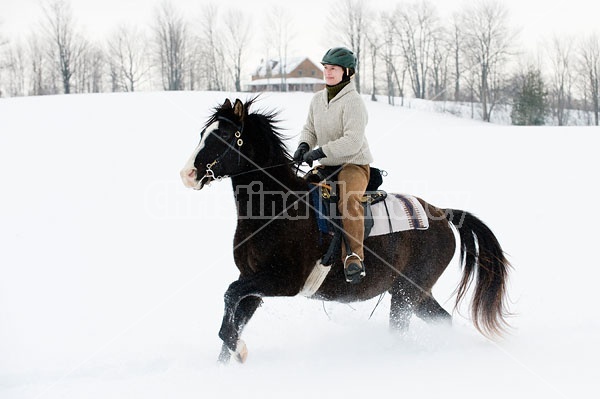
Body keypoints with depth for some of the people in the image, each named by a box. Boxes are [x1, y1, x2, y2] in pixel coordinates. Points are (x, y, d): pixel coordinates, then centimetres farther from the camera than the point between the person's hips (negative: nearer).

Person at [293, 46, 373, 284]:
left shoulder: (353, 101, -16)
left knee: (349, 202, -35)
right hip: (326, 166, 8)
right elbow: (310, 129, 17)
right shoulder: (318, 99, 7)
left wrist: (321, 151, -25)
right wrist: (304, 145, -6)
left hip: (354, 165, -8)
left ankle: (355, 257, -33)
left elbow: (353, 142, -24)